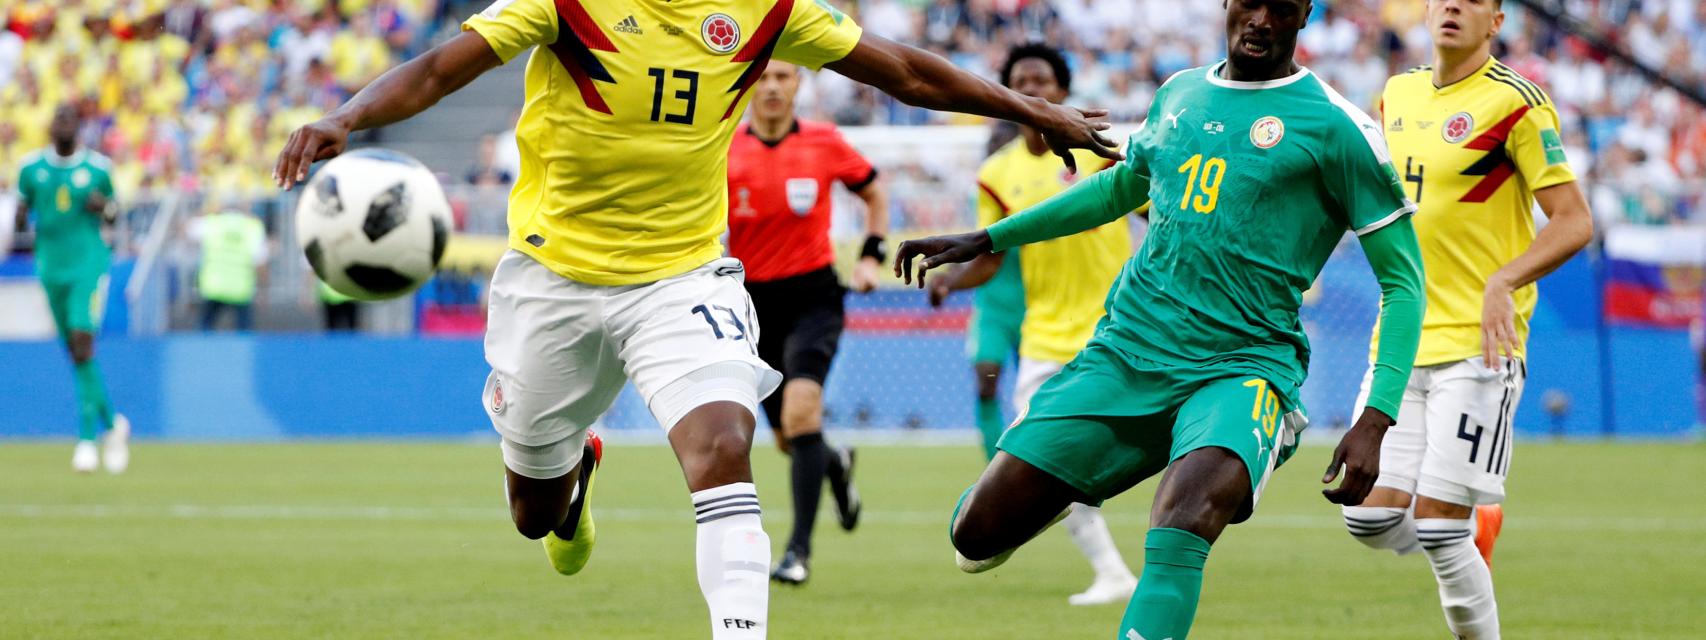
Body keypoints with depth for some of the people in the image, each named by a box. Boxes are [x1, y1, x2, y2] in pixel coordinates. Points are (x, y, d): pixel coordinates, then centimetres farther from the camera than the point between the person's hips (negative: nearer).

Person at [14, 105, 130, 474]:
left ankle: (88, 437, -15)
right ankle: (112, 424, 25)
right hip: (52, 268, 3)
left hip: (90, 264, -3)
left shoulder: (98, 167, 0)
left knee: (82, 340, -17)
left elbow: (112, 215, 12)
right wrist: (21, 221, -8)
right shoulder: (31, 167, 4)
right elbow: (23, 206, 15)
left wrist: (104, 207, -11)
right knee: (74, 349, 7)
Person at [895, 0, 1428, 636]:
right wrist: (983, 241, 33)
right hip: (1124, 354, 5)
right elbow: (1122, 186, 32)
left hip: (1240, 367, -5)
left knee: (1185, 518, -37)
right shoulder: (1180, 94, 12)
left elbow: (1402, 281, -3)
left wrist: (1375, 419, -14)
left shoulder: (1334, 125, -4)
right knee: (979, 535, 2)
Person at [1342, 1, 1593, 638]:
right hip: (1401, 341, 6)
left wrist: (1503, 281, -25)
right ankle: (1475, 523, 29)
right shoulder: (1399, 93, 11)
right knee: (1370, 518, 0)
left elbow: (1574, 220, -11)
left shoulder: (1514, 101, -9)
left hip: (1478, 343, -6)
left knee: (1438, 526, -11)